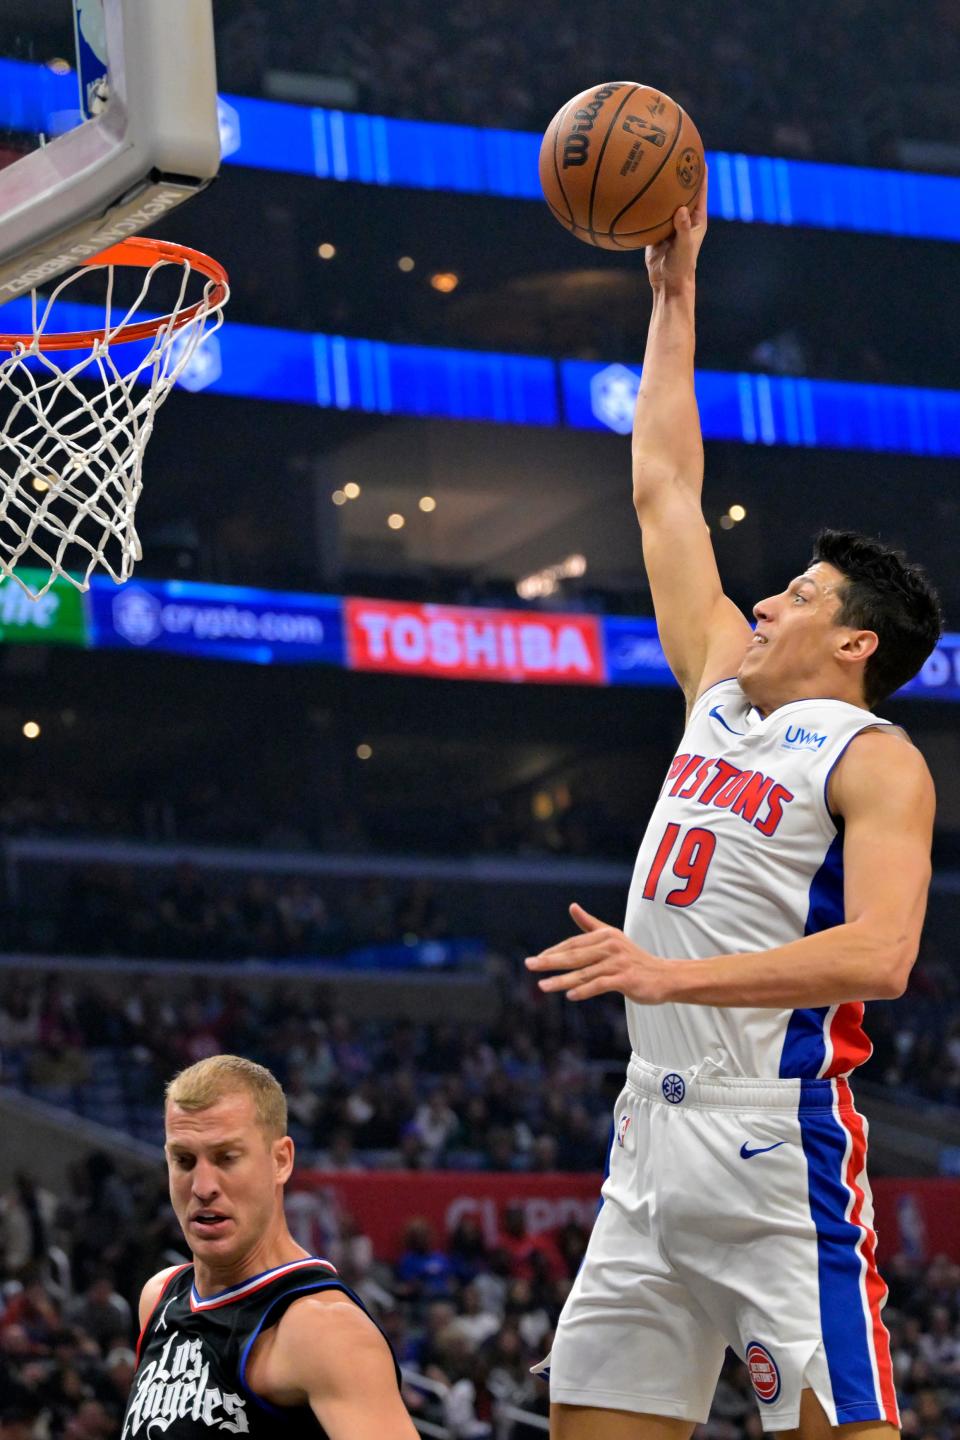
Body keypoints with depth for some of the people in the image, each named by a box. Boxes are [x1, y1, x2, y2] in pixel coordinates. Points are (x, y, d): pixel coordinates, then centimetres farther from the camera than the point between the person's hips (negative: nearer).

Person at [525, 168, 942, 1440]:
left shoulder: (874, 760, -5)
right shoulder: (724, 690, 17)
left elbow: (879, 955, -20)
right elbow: (664, 487, 24)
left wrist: (674, 973, -26)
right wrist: (673, 293, 26)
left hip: (778, 1136, -8)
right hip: (656, 1131, 8)